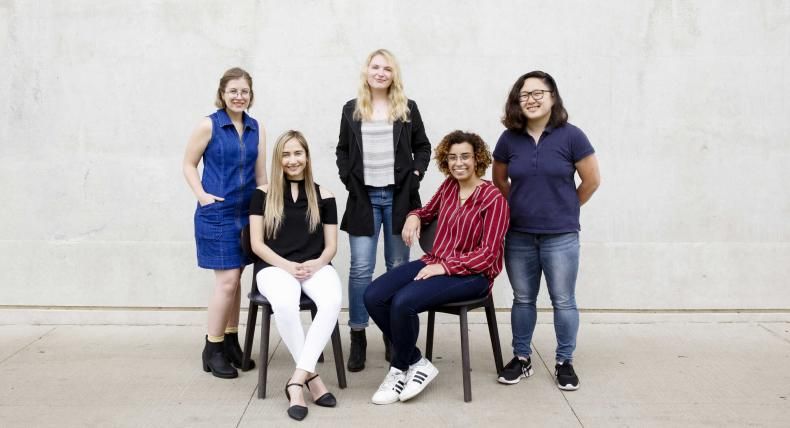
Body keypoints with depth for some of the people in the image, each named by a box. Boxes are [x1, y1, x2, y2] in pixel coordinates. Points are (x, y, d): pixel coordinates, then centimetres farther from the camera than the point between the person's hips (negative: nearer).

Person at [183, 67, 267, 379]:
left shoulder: (257, 129, 7)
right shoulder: (208, 126, -5)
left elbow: (261, 172, 10)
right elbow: (189, 165, 0)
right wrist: (202, 195, -12)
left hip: (247, 212, 5)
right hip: (217, 213, -5)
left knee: (235, 279, 12)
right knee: (227, 280, -7)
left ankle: (231, 341, 25)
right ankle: (212, 349, 7)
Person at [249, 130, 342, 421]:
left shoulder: (323, 196, 11)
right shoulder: (264, 195, 9)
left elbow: (331, 245, 12)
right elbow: (257, 243, 3)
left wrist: (316, 263, -11)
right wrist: (287, 265, -12)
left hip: (316, 267, 1)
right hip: (275, 266, -1)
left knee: (332, 301, -34)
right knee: (284, 304, -37)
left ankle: (297, 379, -29)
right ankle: (311, 376, -20)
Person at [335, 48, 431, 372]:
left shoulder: (408, 109, 6)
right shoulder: (351, 109, 9)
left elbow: (423, 147, 10)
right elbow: (342, 150, 14)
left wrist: (415, 176, -3)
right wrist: (347, 179, 0)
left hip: (398, 197, 0)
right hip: (364, 197, 0)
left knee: (398, 267, 6)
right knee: (361, 268, -4)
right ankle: (357, 338, 5)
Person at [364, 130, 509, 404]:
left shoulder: (493, 199, -8)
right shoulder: (449, 186, 10)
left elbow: (488, 254, -13)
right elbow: (429, 211, 31)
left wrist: (444, 267, -21)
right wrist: (414, 217, 7)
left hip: (472, 275, -7)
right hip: (435, 262, 7)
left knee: (403, 302, -31)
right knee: (373, 297, -17)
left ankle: (399, 370, -4)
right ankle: (417, 363, -5)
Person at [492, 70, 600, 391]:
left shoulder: (570, 136, -7)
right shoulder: (509, 139, 0)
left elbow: (591, 180, -1)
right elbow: (499, 181, 15)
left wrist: (566, 208, 7)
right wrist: (522, 206, 12)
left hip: (560, 236, -2)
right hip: (519, 235, 3)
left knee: (563, 301, 6)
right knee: (523, 300, 13)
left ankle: (565, 362, 21)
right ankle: (521, 359, 26)